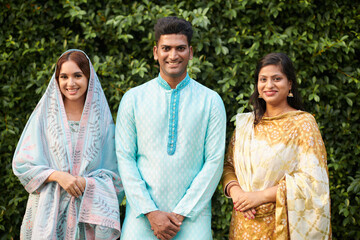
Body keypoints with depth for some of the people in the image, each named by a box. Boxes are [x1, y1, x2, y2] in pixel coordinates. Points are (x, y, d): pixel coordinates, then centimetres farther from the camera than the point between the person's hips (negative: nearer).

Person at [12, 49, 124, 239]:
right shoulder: (44, 115, 2)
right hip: (49, 209, 0)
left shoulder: (101, 119, 3)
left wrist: (87, 183, -13)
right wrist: (57, 175, -14)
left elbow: (113, 175, 5)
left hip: (88, 210, 1)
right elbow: (23, 164, 0)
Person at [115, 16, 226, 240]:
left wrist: (181, 213, -8)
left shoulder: (211, 101, 3)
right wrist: (151, 212, -7)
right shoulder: (133, 99, 5)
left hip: (192, 216, 0)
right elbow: (125, 158, 1)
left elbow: (214, 162, -1)